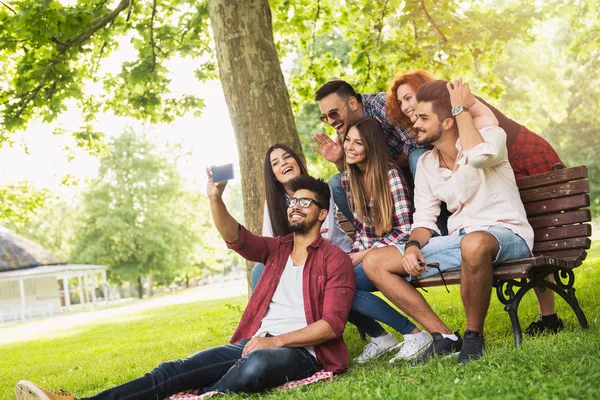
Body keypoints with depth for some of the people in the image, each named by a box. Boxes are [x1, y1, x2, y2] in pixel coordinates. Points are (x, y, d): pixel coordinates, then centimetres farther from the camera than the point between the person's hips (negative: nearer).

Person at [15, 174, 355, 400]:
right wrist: (216, 198, -19)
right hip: (255, 343, 5)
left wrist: (277, 341, -19)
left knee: (255, 365, -43)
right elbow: (235, 237, 0)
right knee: (177, 369, -17)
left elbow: (332, 324, -9)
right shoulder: (277, 249, 19)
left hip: (298, 350, -5)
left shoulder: (336, 260, 1)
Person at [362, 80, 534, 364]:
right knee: (374, 262, -5)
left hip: (506, 235, -6)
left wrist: (462, 109, -16)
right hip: (457, 242, 7)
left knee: (474, 243, -44)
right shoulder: (426, 164, 11)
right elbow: (424, 221, 12)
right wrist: (413, 246, -11)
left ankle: (473, 336, -19)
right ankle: (443, 336, -7)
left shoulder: (491, 136, -6)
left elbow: (478, 156, -32)